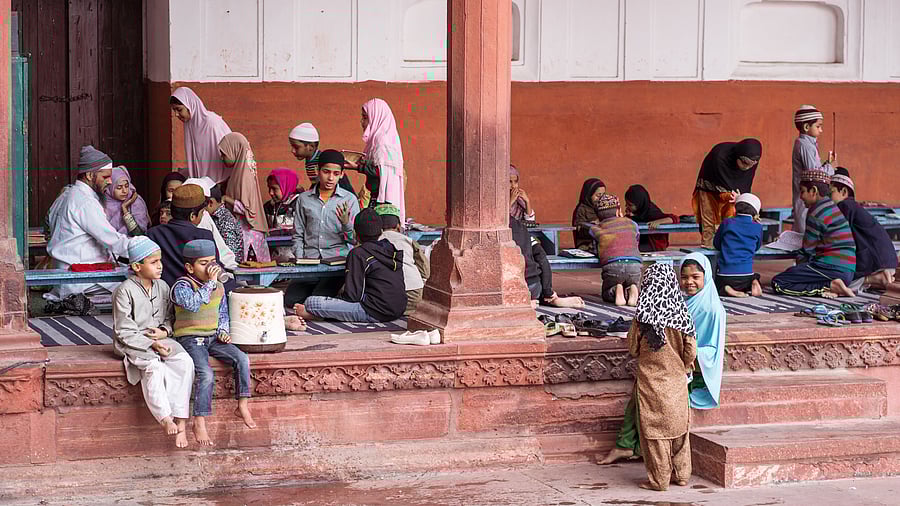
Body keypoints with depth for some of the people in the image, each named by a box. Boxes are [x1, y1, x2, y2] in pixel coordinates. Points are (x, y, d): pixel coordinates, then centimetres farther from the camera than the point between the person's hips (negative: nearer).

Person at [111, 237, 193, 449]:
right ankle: (164, 417, -29)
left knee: (185, 361, -23)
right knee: (153, 366, -36)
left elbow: (170, 317, 19)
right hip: (133, 344, -5)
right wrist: (151, 344, -19)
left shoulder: (163, 287, 9)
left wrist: (164, 331, -5)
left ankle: (181, 421, -24)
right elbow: (124, 332, -12)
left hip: (160, 339, 5)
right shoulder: (125, 291, -10)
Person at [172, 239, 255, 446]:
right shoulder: (182, 286, -12)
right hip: (190, 338, -6)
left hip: (213, 337, 6)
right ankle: (199, 423, -19)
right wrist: (210, 282, -30)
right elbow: (193, 304, -34)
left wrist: (223, 331, 4)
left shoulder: (219, 287, 9)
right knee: (206, 374, -27)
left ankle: (242, 406, -4)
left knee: (242, 359, -15)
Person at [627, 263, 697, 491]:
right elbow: (691, 350, -4)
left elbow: (633, 348, -5)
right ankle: (682, 474, 24)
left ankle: (658, 479, 10)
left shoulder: (643, 317, -15)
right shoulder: (681, 315, -8)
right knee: (678, 426, 15)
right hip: (677, 381, 3)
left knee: (654, 429, 6)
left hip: (651, 381, -3)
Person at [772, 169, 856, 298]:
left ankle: (830, 286, -16)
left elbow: (807, 249, -6)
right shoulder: (834, 207, 18)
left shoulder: (816, 213, -11)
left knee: (778, 283, -12)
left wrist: (798, 267, 10)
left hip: (831, 269, -10)